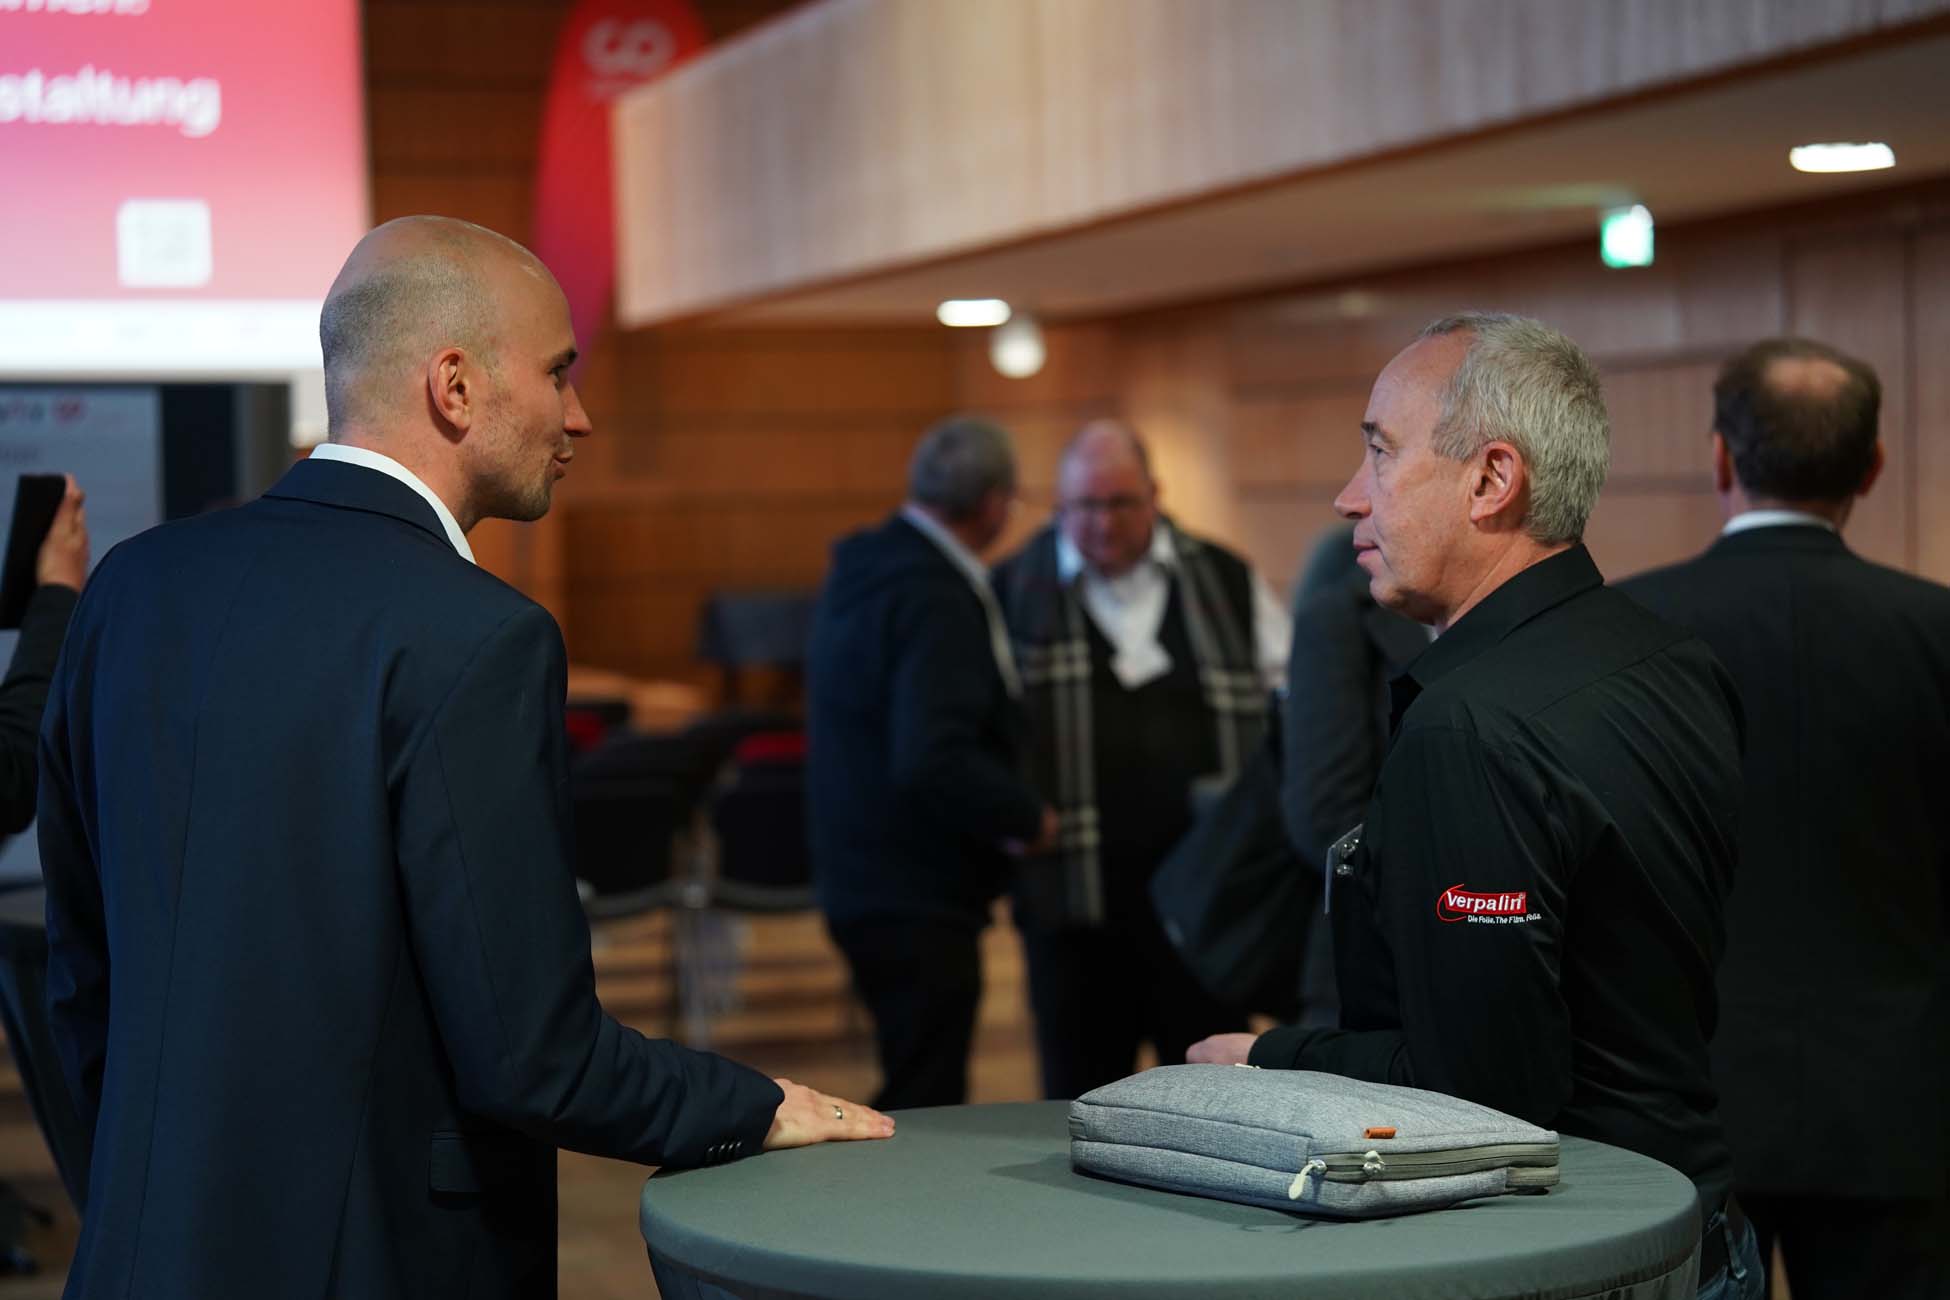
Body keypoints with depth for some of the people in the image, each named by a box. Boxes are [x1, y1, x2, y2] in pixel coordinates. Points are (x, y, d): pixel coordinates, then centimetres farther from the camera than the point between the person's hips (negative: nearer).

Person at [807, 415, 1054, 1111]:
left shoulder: (866, 565, 9)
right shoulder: (935, 598, -21)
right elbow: (931, 761, -30)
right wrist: (1028, 816, -16)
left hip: (865, 877, 10)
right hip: (917, 896, -10)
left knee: (922, 1099, 19)